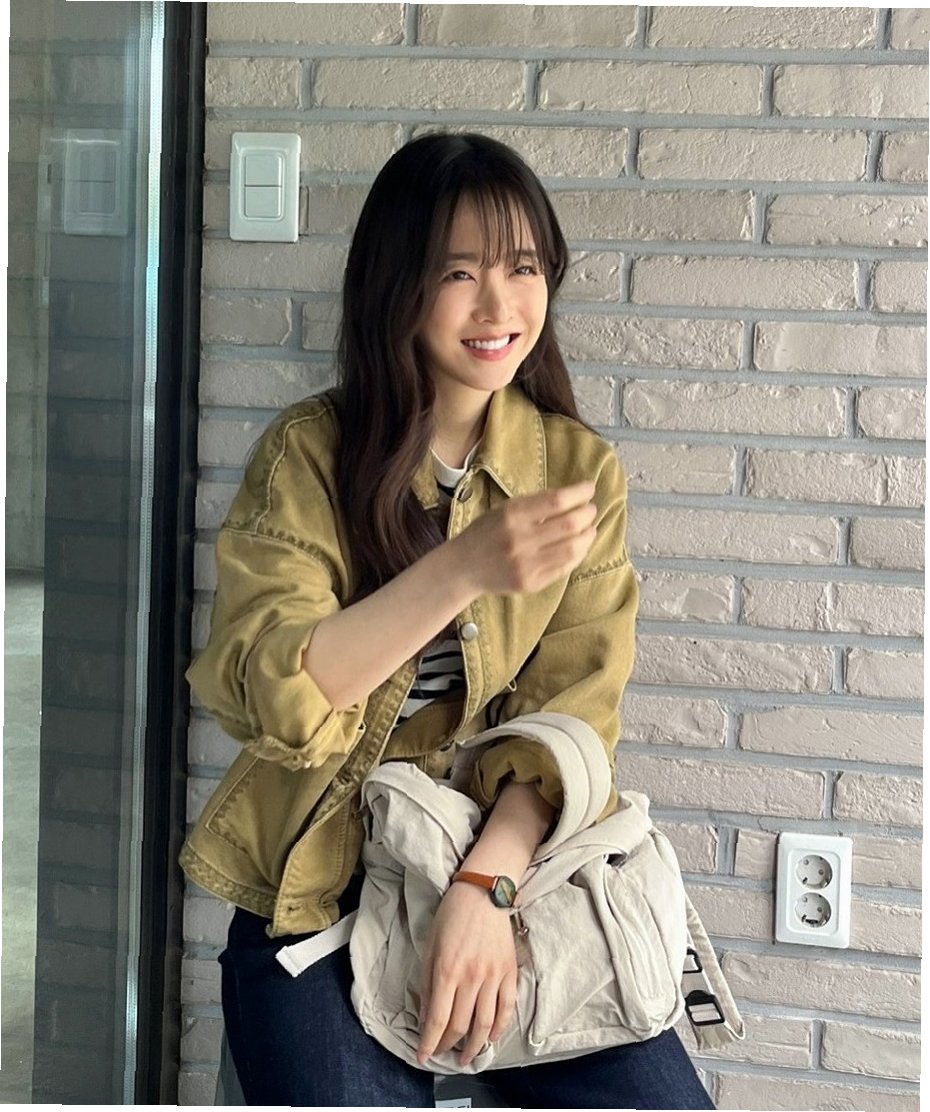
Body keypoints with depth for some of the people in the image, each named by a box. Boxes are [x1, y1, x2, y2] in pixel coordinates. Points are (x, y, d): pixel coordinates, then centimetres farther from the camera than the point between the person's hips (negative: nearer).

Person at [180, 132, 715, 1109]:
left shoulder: (580, 467, 2)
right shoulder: (307, 454, -5)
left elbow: (572, 707, -5)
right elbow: (266, 695, -17)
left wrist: (485, 886, -20)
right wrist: (465, 568, -29)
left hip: (511, 855, 2)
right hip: (317, 885, -1)